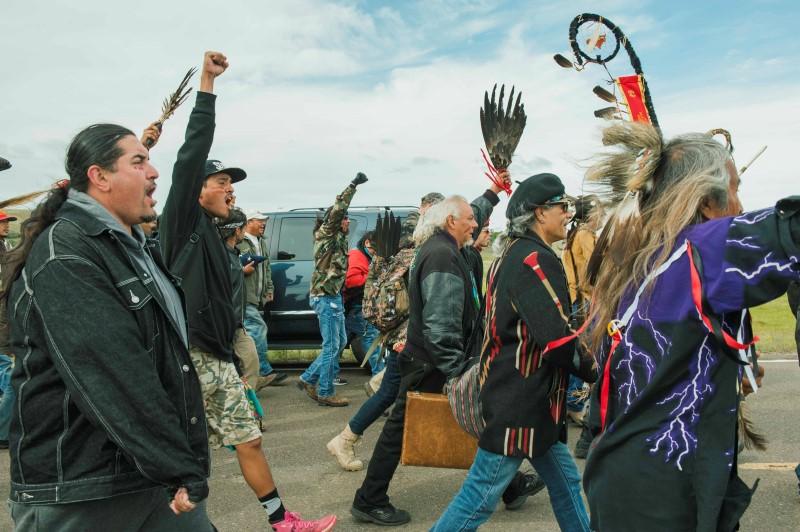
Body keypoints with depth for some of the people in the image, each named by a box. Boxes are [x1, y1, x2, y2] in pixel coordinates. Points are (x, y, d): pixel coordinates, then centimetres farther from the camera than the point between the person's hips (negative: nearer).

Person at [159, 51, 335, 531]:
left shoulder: (212, 237, 18)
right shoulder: (183, 222, -5)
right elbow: (192, 154, -17)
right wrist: (207, 83, -19)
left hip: (218, 358, 9)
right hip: (190, 357, -9)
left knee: (250, 440, 14)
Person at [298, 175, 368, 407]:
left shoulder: (339, 238, 18)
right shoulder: (325, 234, -7)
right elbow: (337, 210, -22)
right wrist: (353, 185, -20)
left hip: (333, 296, 9)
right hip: (325, 296, -9)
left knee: (339, 342, 15)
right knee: (332, 346, -5)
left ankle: (308, 379, 22)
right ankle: (325, 393, 4)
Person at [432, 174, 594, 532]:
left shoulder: (512, 255, 13)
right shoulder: (536, 260, -18)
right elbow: (557, 340, -24)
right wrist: (593, 369, -6)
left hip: (527, 398, 10)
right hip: (519, 403, -10)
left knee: (565, 482, 18)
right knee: (482, 494, 0)